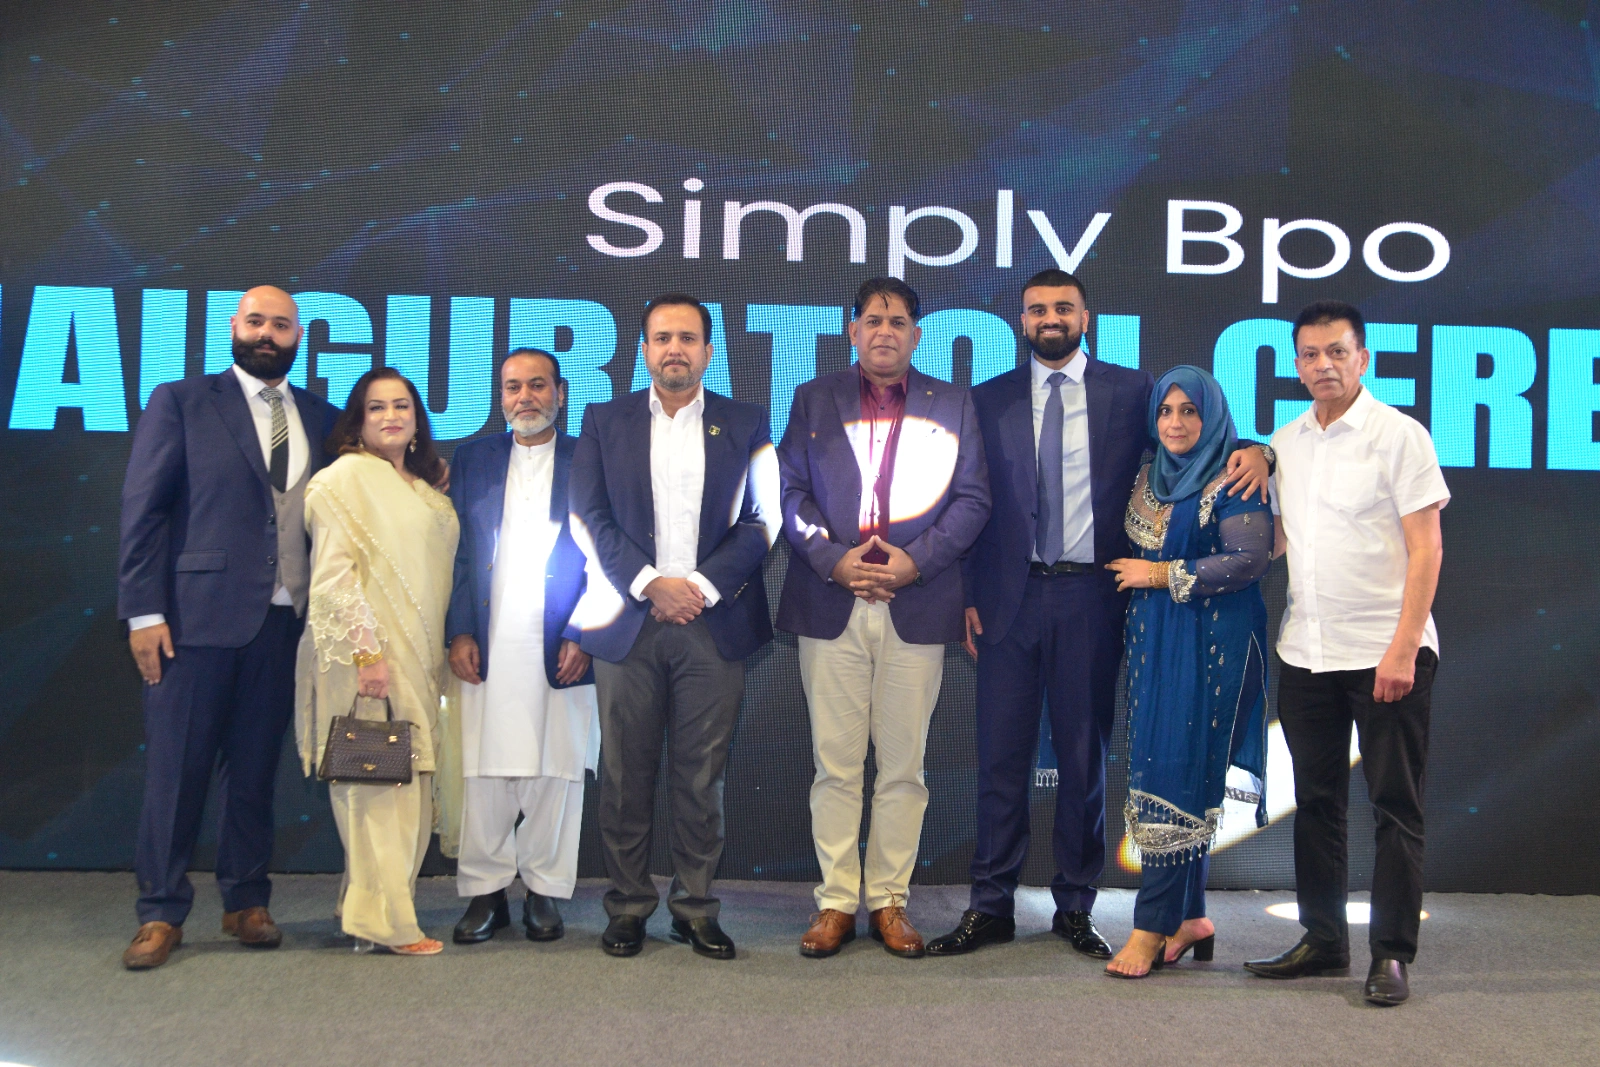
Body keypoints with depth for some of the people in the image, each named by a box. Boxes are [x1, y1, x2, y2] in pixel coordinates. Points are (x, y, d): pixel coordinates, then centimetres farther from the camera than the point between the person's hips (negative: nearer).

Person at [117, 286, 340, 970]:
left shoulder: (322, 419, 13)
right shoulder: (181, 402, 4)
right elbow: (143, 508, -1)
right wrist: (144, 610, -8)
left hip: (284, 621, 3)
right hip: (199, 613, -3)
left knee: (255, 768, 9)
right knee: (177, 767, 1)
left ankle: (246, 903, 19)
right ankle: (161, 914, 10)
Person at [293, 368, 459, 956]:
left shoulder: (425, 488, 18)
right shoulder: (347, 476, -5)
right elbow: (333, 573, -12)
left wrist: (444, 649, 14)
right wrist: (367, 651, -19)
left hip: (418, 659, 8)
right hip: (368, 656, -8)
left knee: (407, 788, 8)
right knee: (378, 781, -6)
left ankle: (369, 907, 17)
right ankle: (383, 920, 0)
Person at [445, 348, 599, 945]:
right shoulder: (473, 459, 14)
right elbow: (455, 552, 10)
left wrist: (583, 637, -7)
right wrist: (458, 633, -1)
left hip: (562, 650, -1)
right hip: (486, 649, 2)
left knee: (555, 773, 2)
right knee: (482, 772, 1)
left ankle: (544, 891, 14)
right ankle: (486, 892, 11)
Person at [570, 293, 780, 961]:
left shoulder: (745, 426, 9)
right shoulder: (604, 422, 10)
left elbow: (759, 522, 2)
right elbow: (590, 517, 2)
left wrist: (702, 587, -10)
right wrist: (650, 584, -10)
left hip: (712, 623, 0)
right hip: (628, 622, 1)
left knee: (702, 776, 3)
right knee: (625, 774, 3)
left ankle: (696, 909, 13)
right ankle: (627, 908, 14)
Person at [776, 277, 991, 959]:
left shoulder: (952, 405, 11)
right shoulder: (813, 399, 13)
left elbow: (972, 499, 4)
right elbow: (791, 490, 5)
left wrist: (916, 560, -9)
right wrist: (832, 559, -10)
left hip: (917, 606, 0)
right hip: (831, 607, 0)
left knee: (903, 767, 4)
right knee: (835, 764, 2)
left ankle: (889, 901, 14)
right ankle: (836, 902, 10)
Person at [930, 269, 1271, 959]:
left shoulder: (1130, 392, 6)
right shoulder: (989, 401, 9)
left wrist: (1252, 453, -15)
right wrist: (967, 595, 2)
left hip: (1091, 596, -1)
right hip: (1010, 595, 1)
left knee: (1084, 756, 7)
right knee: (1001, 754, 4)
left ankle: (1075, 908, 19)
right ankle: (990, 907, 14)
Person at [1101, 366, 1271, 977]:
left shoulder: (1232, 481, -6)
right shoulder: (1148, 478, 15)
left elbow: (1250, 559, -15)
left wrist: (1164, 575, -11)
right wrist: (1134, 575, 3)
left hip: (1210, 644, -7)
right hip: (1155, 640, 7)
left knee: (1178, 773, -9)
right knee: (1164, 769, 6)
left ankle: (1153, 925, -5)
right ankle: (1191, 917, 16)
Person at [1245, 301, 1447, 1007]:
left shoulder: (1399, 435, -6)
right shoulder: (1283, 443, 11)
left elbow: (1426, 546, -10)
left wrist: (1404, 648, -16)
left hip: (1386, 652, -5)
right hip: (1305, 652, 6)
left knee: (1395, 806, 1)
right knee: (1316, 802, 11)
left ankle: (1392, 953, 8)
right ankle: (1323, 940, 22)